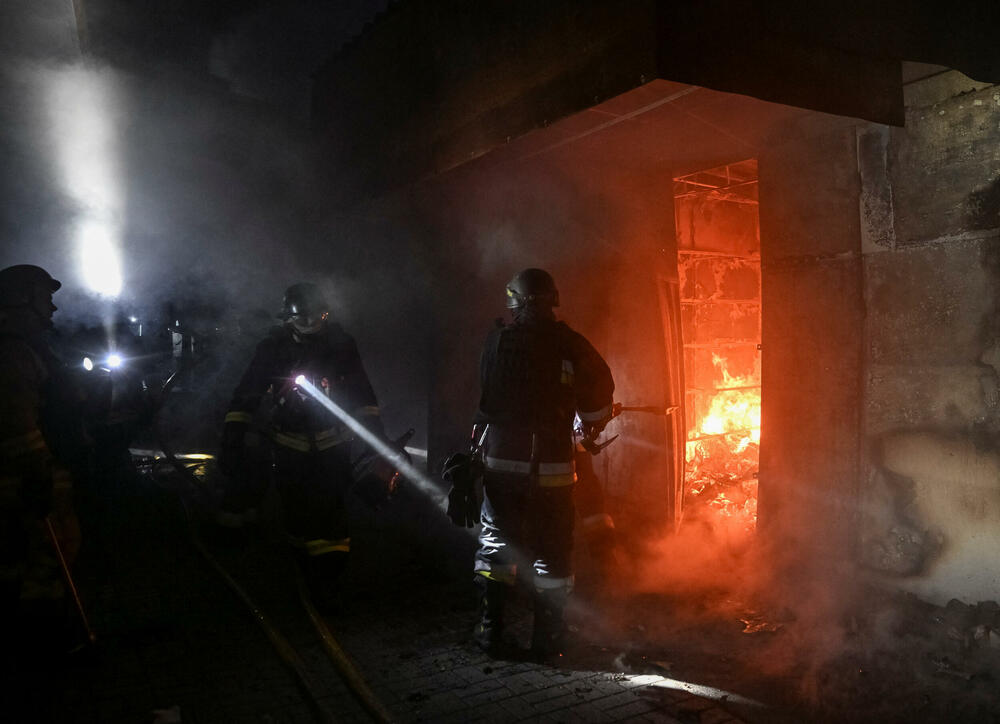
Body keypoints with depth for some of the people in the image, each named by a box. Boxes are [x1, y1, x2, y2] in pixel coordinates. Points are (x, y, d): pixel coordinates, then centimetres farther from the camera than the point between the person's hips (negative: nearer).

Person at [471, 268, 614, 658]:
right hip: (550, 462, -1)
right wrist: (590, 427, 20)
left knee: (496, 541, 15)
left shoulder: (497, 340, -2)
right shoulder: (569, 344, -6)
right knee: (551, 549, 10)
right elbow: (601, 387, 2)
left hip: (501, 460, 1)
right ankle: (547, 637, 16)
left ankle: (489, 630, 19)